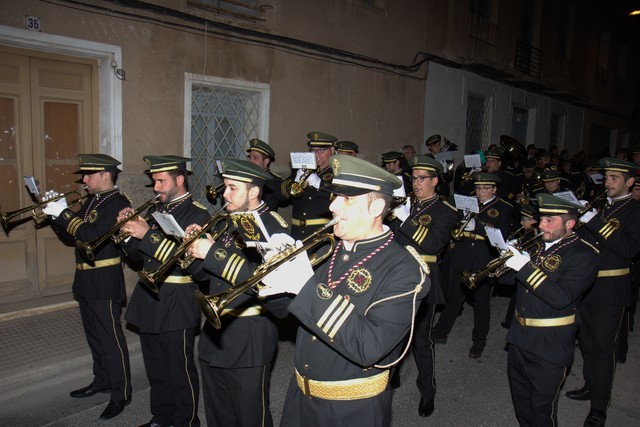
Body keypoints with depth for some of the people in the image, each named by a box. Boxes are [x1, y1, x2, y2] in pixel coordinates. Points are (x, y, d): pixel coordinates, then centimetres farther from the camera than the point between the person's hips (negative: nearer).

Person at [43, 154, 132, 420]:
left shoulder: (118, 204, -15)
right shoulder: (91, 201, 13)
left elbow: (91, 234, -27)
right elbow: (70, 234, 15)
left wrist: (62, 213, -20)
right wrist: (54, 213, 1)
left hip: (105, 283, -9)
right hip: (85, 280, 9)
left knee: (111, 338, -1)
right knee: (95, 336, 20)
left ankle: (121, 394, 10)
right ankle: (102, 381, 36)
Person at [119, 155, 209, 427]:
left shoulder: (197, 215, -11)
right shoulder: (155, 210, 11)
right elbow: (137, 255, 13)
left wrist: (148, 235, -25)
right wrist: (128, 230, -4)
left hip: (176, 305, -7)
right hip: (148, 300, 7)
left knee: (180, 372, 6)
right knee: (156, 369, 20)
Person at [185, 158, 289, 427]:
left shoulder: (273, 227, -17)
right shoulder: (230, 221, 8)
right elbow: (211, 274, 13)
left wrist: (214, 253, -28)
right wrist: (199, 243, -5)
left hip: (248, 341, -8)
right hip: (215, 333, 8)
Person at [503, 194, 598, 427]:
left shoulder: (583, 254, -15)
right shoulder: (537, 244, 6)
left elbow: (561, 298, -27)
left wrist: (524, 267, -30)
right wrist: (510, 261, -10)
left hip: (549, 345, -6)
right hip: (519, 337, 7)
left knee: (542, 408, 11)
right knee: (520, 399, 23)